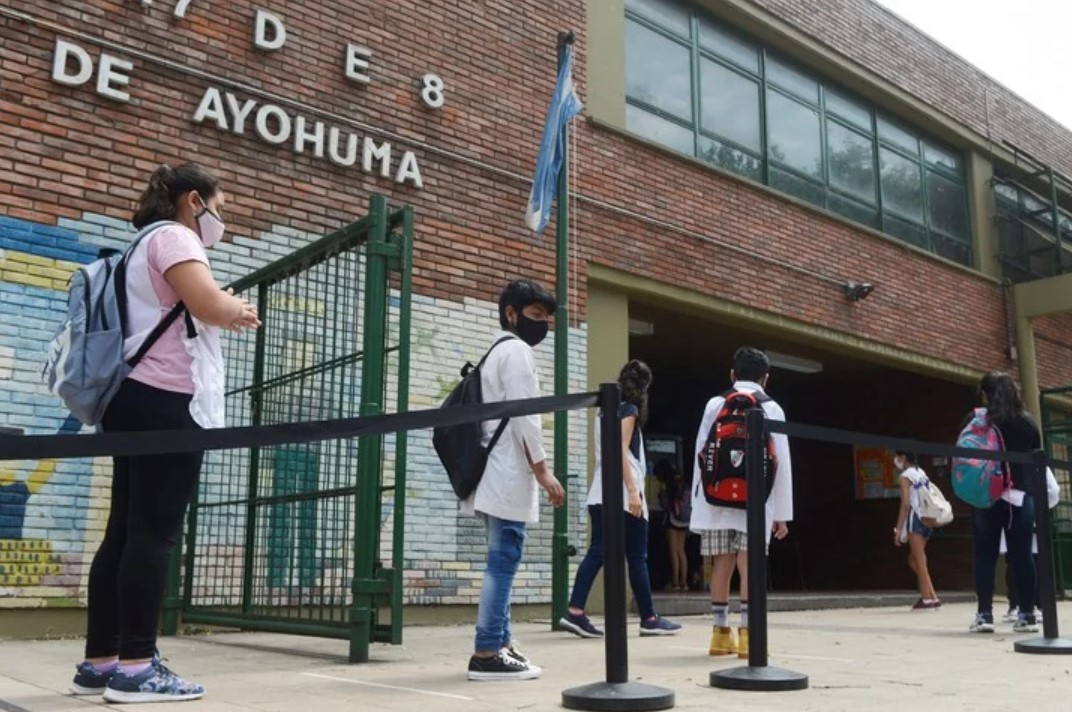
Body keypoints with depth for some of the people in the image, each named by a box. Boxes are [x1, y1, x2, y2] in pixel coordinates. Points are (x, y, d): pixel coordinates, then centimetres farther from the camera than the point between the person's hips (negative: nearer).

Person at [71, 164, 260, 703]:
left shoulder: (150, 244, 28)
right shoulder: (173, 235, -3)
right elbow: (209, 305, -19)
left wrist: (226, 315, 14)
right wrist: (239, 311, 1)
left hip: (139, 399, 10)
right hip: (166, 400, -10)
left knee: (127, 531, 6)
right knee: (154, 533, -11)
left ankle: (99, 661, 8)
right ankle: (134, 667, -11)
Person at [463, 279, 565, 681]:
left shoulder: (496, 352, 23)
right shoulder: (517, 350, -6)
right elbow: (523, 414, -15)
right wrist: (542, 470, -13)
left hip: (497, 474, 10)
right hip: (509, 474, -10)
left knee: (501, 562, 11)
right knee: (503, 562, -9)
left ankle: (500, 645, 15)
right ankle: (487, 654, -8)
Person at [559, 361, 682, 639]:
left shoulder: (605, 410, 18)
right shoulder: (629, 410, -6)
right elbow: (622, 451, -15)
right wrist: (633, 492, -19)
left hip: (601, 492, 8)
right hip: (622, 493, -8)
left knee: (596, 552, 1)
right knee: (637, 558, 0)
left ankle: (575, 612, -9)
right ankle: (649, 619, 8)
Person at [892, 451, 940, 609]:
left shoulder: (906, 475, -8)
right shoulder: (921, 473, 17)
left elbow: (905, 504, -14)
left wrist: (898, 528, -13)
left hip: (915, 519, -8)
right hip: (926, 518, 8)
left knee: (919, 560, -2)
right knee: (913, 560, 14)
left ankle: (926, 599, 0)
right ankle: (932, 596, 11)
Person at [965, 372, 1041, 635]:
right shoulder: (1028, 422, 8)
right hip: (1021, 496, 2)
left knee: (985, 555, 1)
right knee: (1022, 554, 5)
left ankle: (984, 614, -1)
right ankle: (1027, 614, 8)